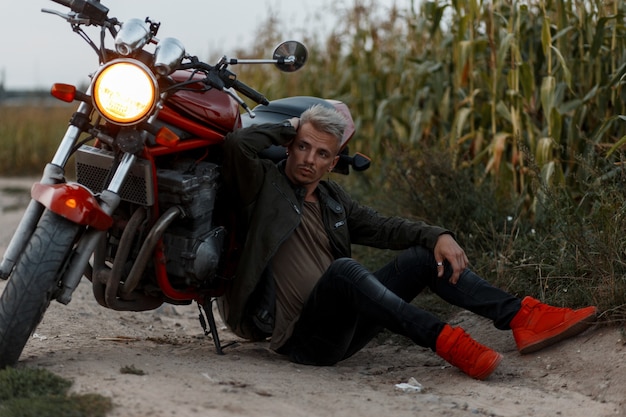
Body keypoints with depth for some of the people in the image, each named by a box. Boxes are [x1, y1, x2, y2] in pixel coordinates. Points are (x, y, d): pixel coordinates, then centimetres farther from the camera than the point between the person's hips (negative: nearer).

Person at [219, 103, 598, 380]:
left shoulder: (333, 199, 19)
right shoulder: (266, 184, -1)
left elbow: (385, 228, 12)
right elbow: (237, 144, -21)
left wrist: (438, 236, -6)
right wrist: (288, 128, -5)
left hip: (343, 328, 7)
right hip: (302, 336, -7)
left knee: (425, 255, -3)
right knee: (344, 270, -37)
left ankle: (520, 316, -14)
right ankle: (444, 341, -42)